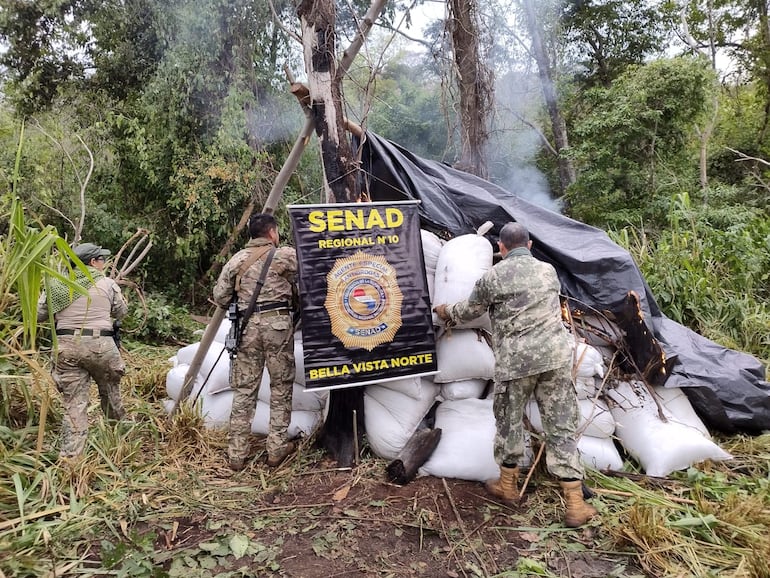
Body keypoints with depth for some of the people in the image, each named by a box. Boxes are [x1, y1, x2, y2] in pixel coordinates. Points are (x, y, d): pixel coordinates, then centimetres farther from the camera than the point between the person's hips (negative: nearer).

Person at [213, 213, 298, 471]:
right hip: (278, 323, -3)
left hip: (248, 325, 3)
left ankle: (237, 454, 14)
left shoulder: (237, 259, 10)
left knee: (244, 389, 8)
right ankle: (277, 448, 12)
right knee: (281, 387, 8)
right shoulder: (286, 255, 1)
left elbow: (220, 297, 9)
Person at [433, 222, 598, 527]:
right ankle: (575, 505, 9)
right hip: (555, 357, 3)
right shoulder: (549, 271, 13)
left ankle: (508, 485, 32)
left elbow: (468, 311, 13)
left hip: (515, 362, -3)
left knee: (509, 421, 16)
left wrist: (446, 311, 35)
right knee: (562, 425, 6)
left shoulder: (492, 277, 0)